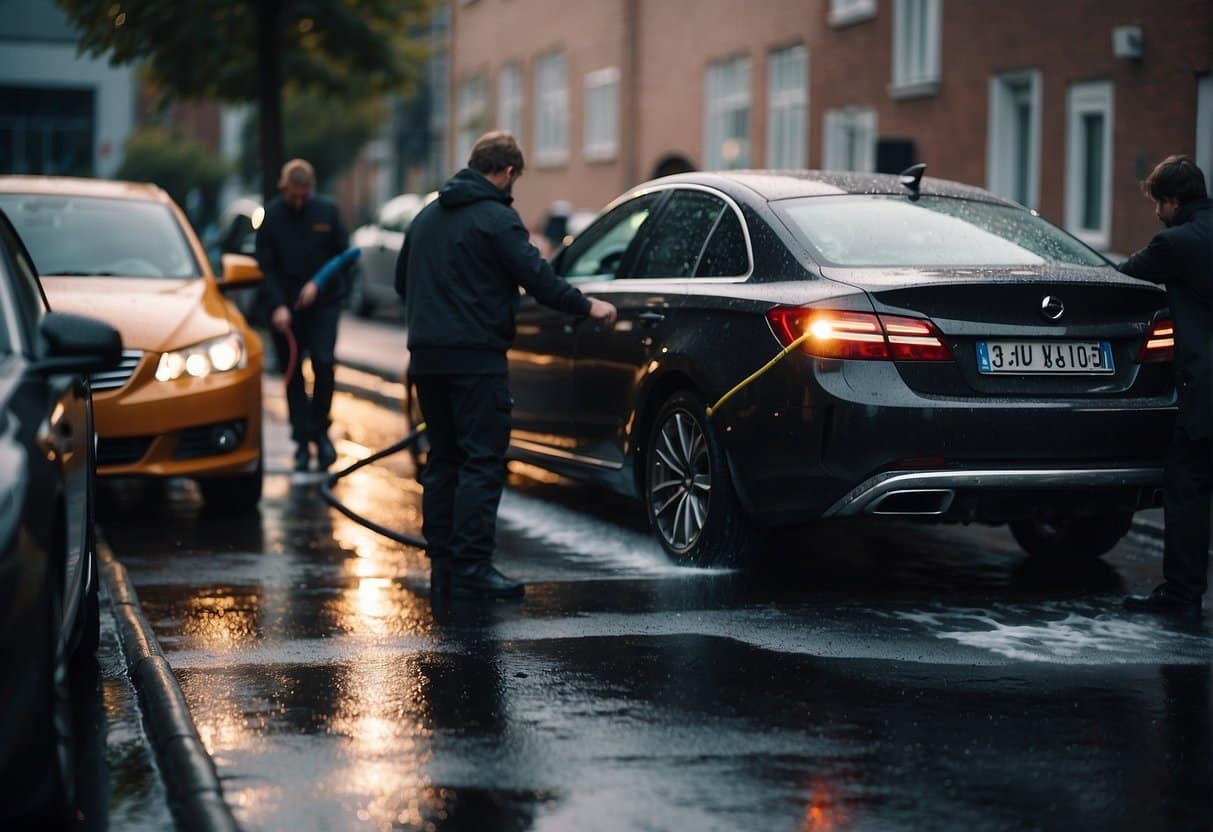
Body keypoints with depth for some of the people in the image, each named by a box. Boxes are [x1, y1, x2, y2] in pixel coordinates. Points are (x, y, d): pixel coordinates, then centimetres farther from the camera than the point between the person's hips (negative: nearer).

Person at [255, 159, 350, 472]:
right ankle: (302, 442, 10)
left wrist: (319, 283, -8)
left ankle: (319, 430, 3)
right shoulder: (271, 215, -2)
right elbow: (266, 267, -1)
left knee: (323, 364, -14)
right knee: (293, 375, 3)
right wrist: (278, 306, -13)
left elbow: (342, 254, 7)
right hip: (285, 308, 0)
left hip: (324, 302, 0)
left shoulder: (326, 211, 0)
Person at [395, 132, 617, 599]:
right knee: (482, 463, -6)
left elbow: (402, 282, 25)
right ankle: (471, 570, -10)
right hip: (475, 357, -8)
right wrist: (587, 307, -1)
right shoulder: (496, 218, -9)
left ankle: (442, 566, 13)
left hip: (426, 357, 8)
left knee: (443, 460, 13)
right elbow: (538, 280, -14)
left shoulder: (428, 216, 16)